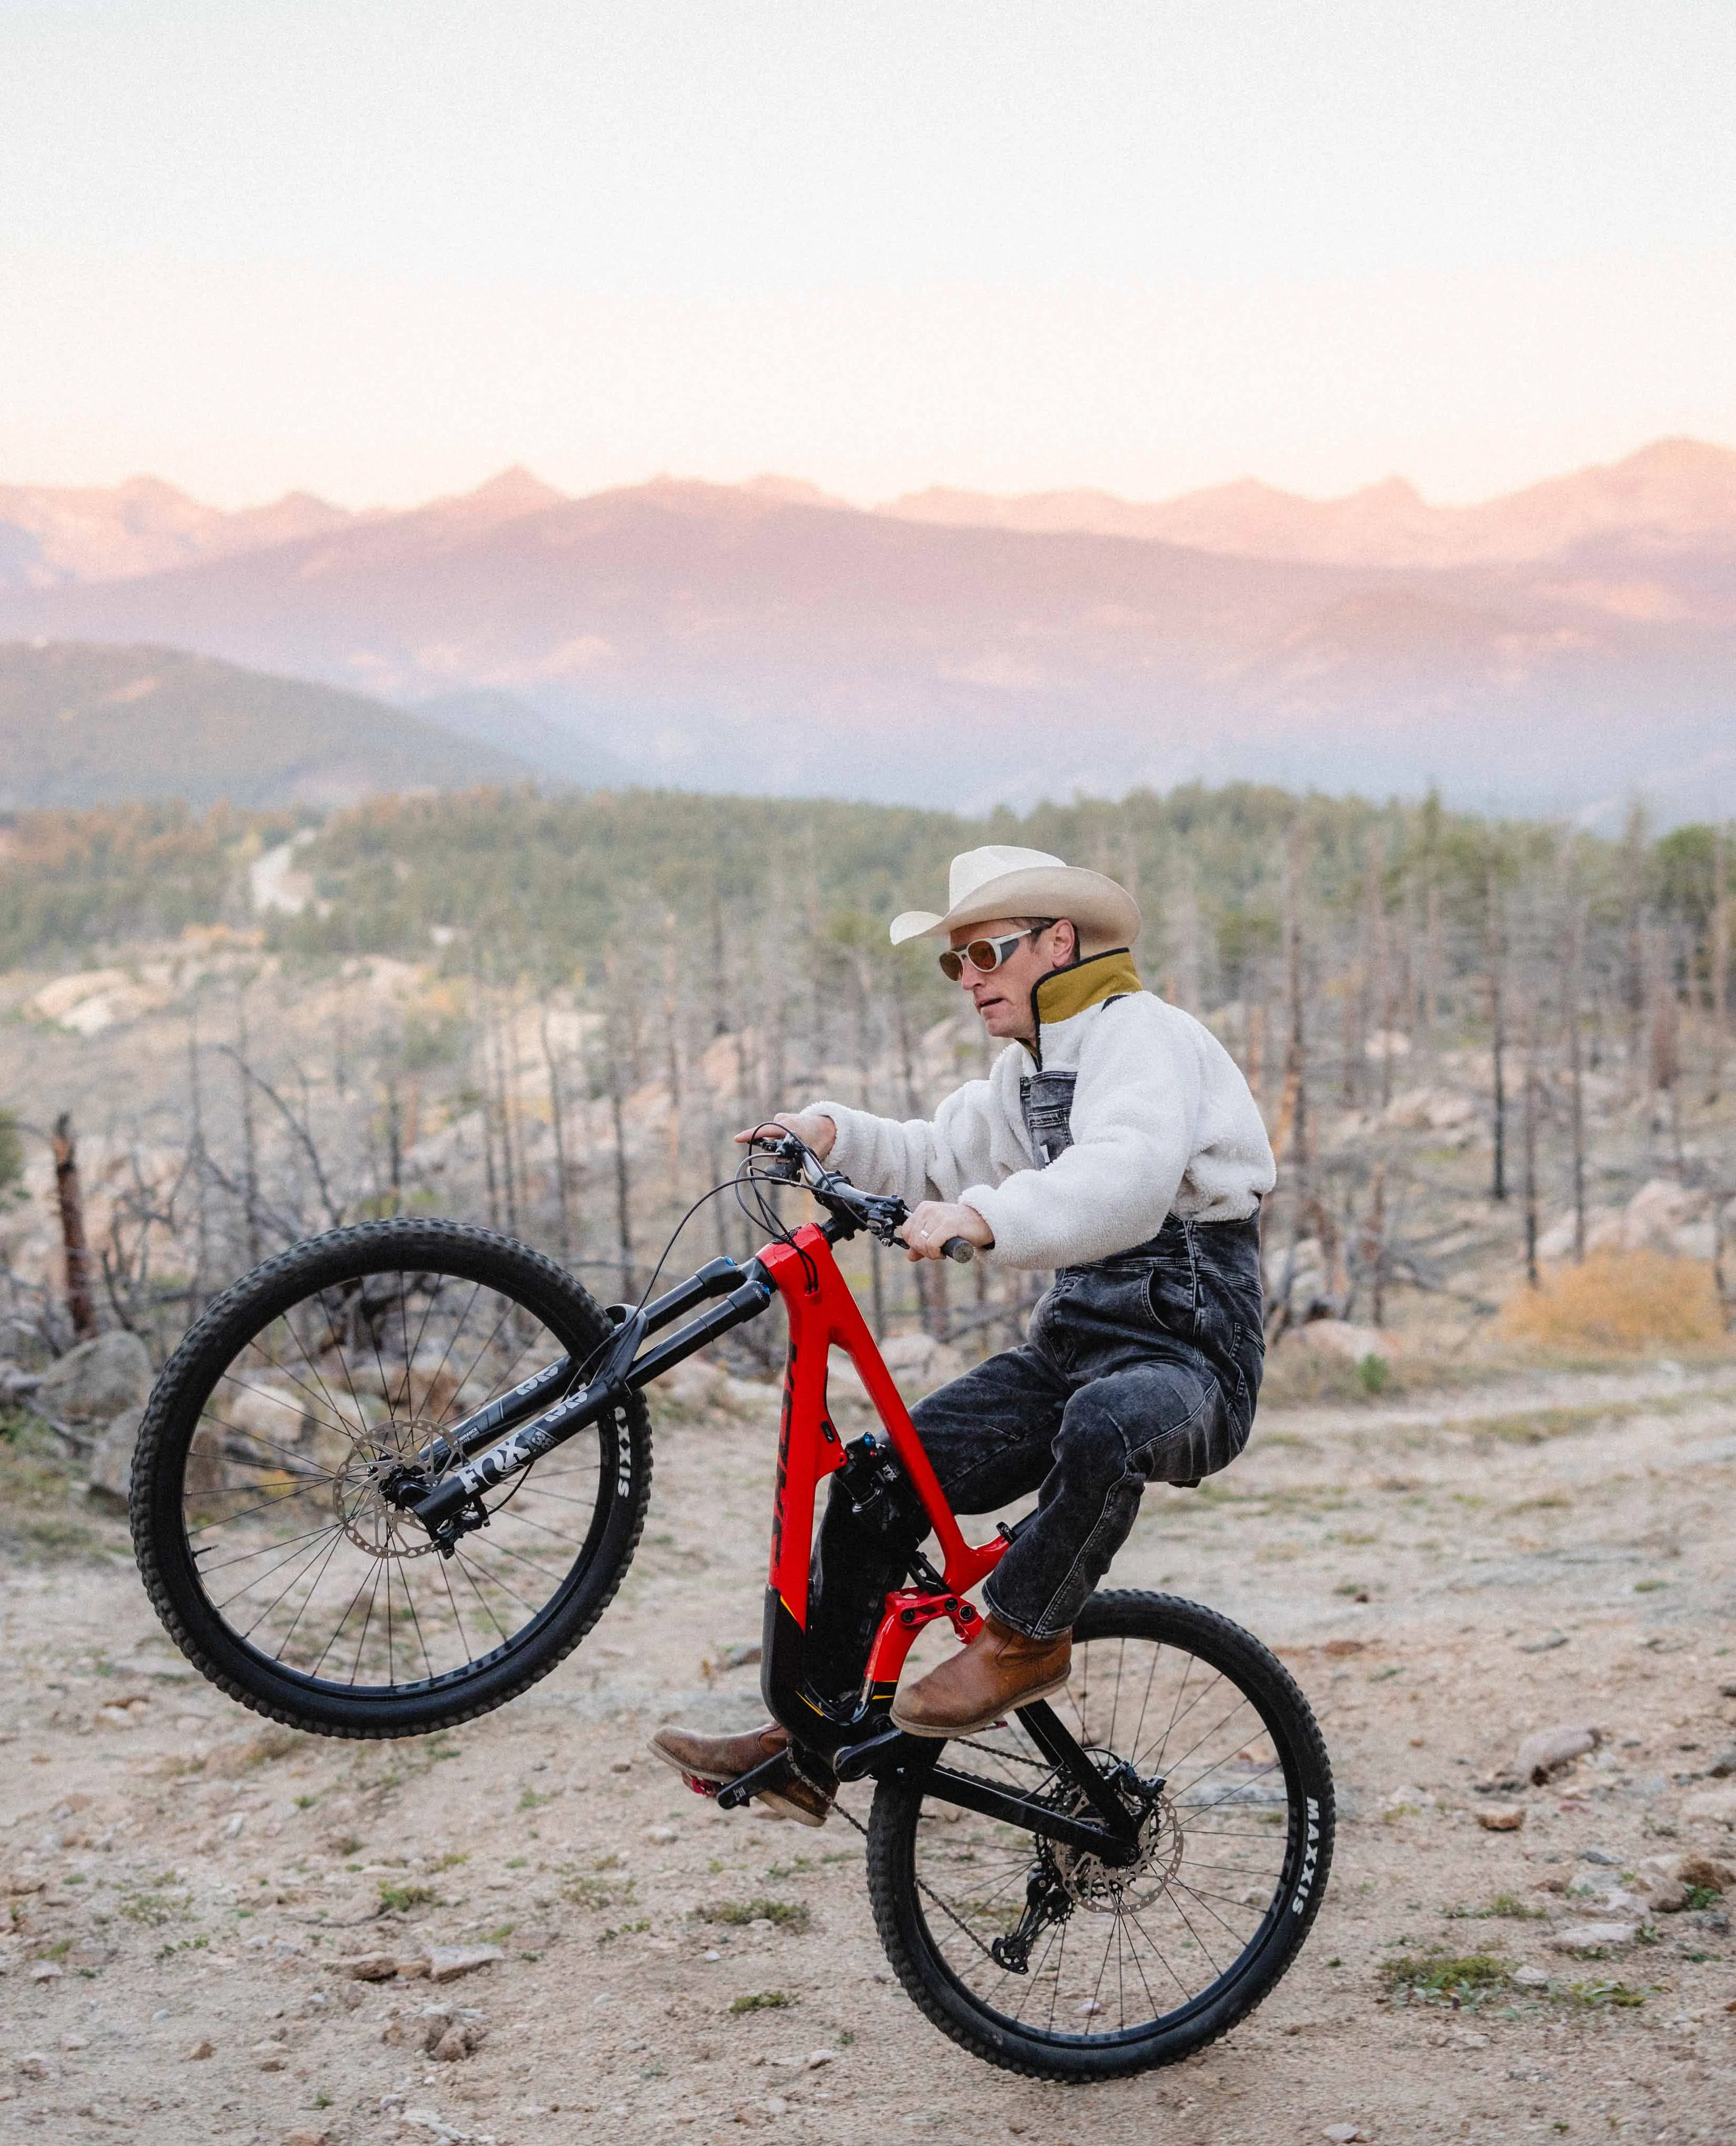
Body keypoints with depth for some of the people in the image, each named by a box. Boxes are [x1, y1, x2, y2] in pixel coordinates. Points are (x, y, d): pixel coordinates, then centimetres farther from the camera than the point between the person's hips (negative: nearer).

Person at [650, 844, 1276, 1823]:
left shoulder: (1140, 1034, -13)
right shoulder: (1031, 1070, 17)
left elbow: (1125, 1182, -32)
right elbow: (940, 1161, 27)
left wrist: (985, 1219, -47)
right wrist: (834, 1133, 7)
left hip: (1189, 1349, -8)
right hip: (1077, 1336, 9)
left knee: (1103, 1428, -43)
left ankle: (1023, 1639, -20)